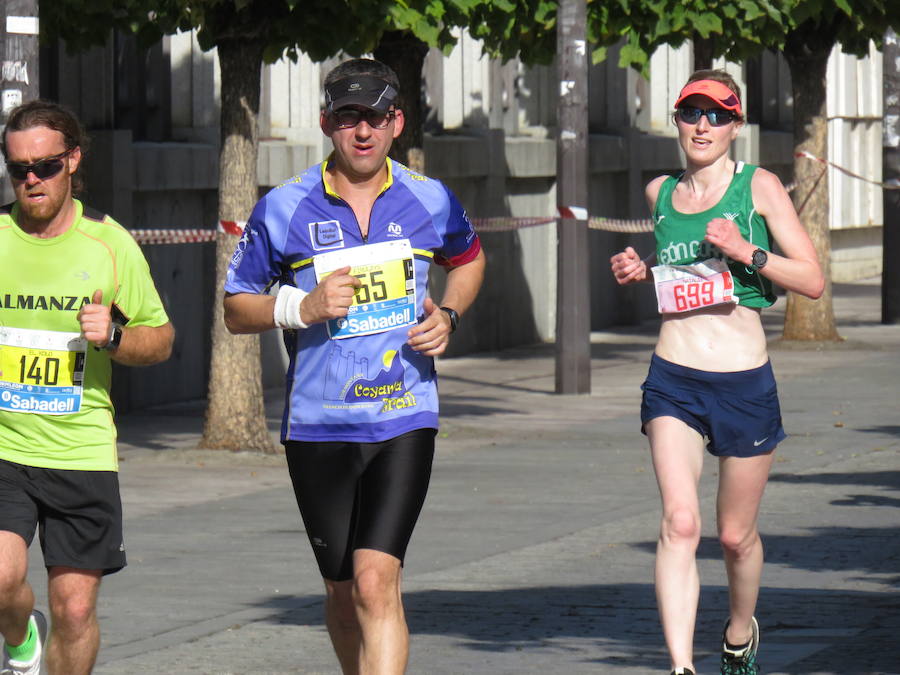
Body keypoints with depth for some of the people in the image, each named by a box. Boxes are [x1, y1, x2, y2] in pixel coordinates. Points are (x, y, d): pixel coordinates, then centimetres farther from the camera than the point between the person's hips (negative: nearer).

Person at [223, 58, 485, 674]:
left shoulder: (431, 202, 4)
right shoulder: (284, 209, -1)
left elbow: (468, 259, 26)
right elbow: (236, 309, 7)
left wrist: (448, 316, 6)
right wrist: (301, 307, -13)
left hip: (404, 421, -1)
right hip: (318, 427, 1)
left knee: (376, 581, -17)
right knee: (344, 593, 10)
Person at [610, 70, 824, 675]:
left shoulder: (759, 187, -1)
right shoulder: (660, 193, 10)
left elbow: (813, 280, -4)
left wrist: (747, 251, -17)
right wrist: (635, 269, 10)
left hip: (745, 381, -1)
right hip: (673, 379, 2)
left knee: (736, 534, 11)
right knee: (680, 522, -18)